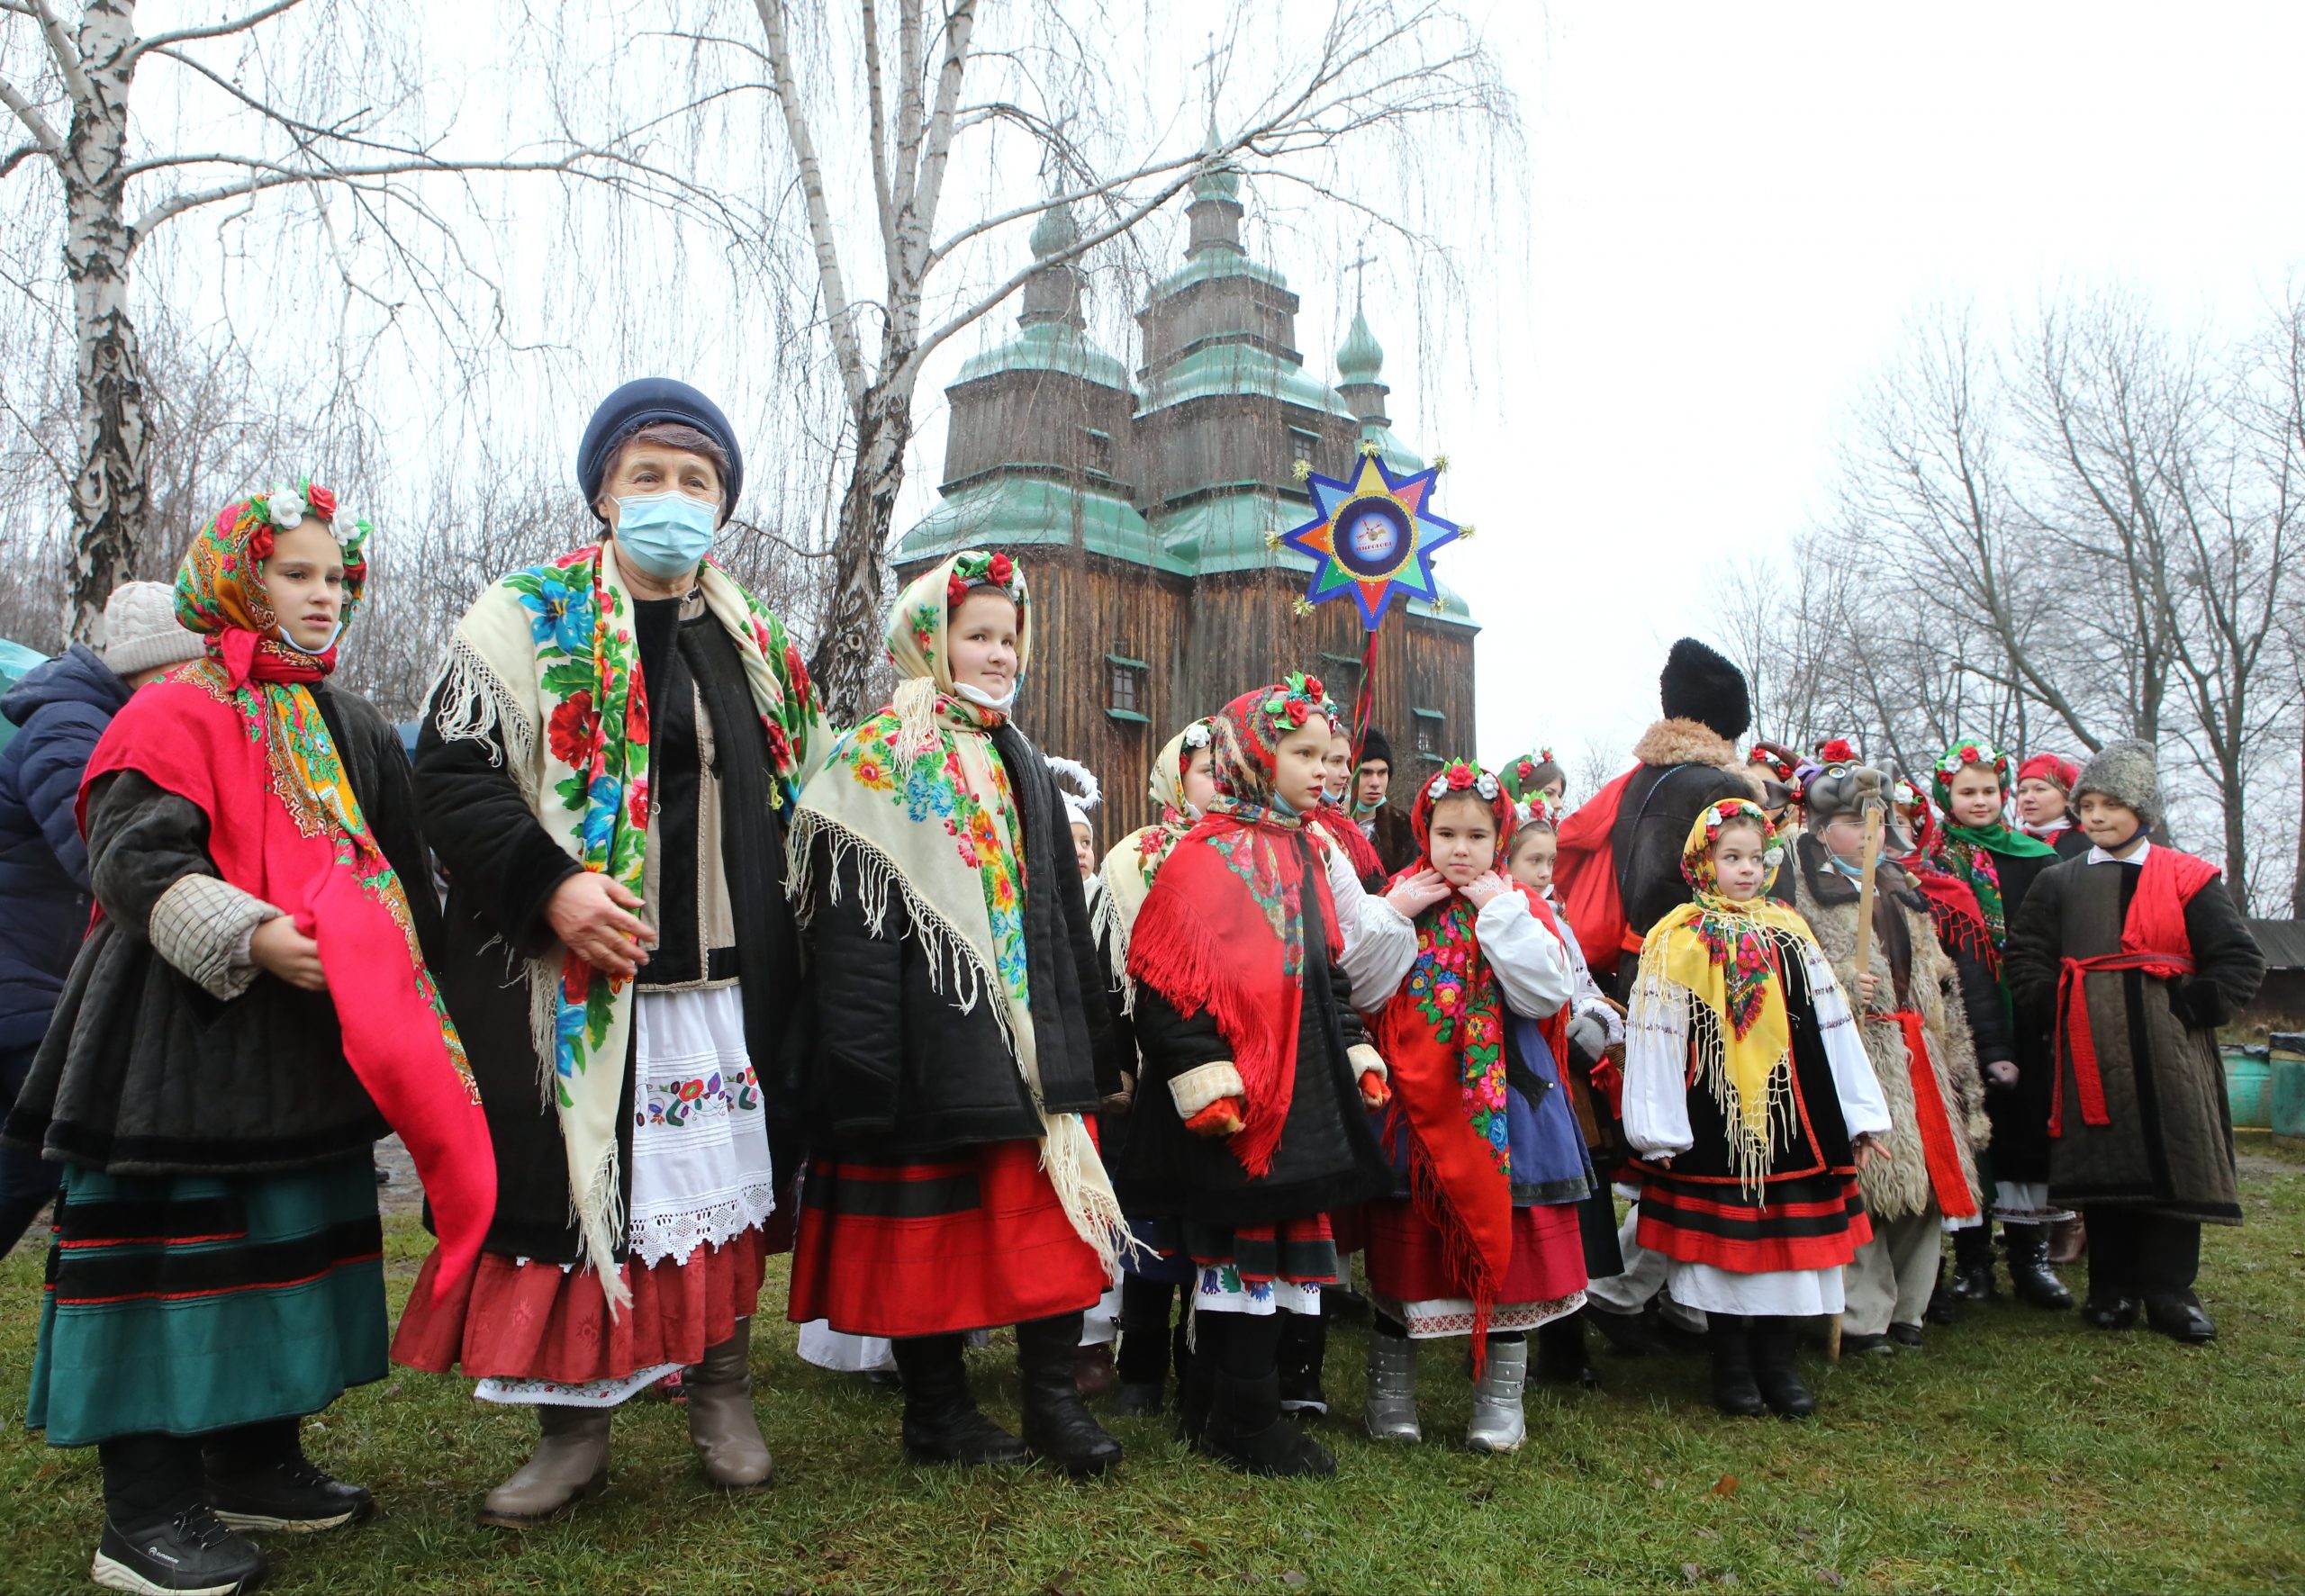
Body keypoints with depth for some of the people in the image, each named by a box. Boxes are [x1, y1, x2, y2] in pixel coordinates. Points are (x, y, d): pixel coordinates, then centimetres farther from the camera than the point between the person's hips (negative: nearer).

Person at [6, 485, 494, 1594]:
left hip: (315, 1036, 8)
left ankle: (256, 1465, 29)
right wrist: (247, 936, -28)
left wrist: (393, 991, 17)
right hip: (189, 1038, -7)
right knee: (173, 1245, -1)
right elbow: (134, 853, -18)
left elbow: (398, 872, 21)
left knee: (293, 1241, 14)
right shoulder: (178, 712, -7)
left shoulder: (352, 730, 15)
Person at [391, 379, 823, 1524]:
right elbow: (451, 774, -6)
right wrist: (549, 884, -19)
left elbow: (803, 798, 21)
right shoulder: (526, 621, 1)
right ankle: (572, 1424, 22)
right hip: (575, 979, -3)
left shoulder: (759, 647, 13)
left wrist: (786, 938, 11)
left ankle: (721, 1395, 29)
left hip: (730, 981, 4)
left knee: (728, 1184, 10)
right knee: (570, 1192, 4)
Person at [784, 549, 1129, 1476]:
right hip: (929, 1042, -6)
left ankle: (1054, 1399, 18)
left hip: (1032, 1040, 6)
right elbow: (854, 932, -13)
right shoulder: (876, 763, -6)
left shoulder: (1022, 766, 16)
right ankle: (938, 1413, 21)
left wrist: (1089, 1042, 18)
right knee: (929, 1226, 5)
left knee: (1054, 1215, 5)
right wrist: (865, 1067, -18)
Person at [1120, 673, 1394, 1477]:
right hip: (1234, 1100, -9)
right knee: (1244, 1248, -2)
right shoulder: (1205, 858, -11)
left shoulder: (1303, 856, 15)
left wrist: (1355, 1050, 17)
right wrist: (1200, 1071, -21)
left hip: (1304, 1092, 9)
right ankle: (1245, 1419, 12)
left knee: (1281, 1241, 12)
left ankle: (1220, 1409, 25)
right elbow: (1165, 976, -16)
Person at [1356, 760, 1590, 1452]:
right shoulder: (1402, 901, 4)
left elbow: (1546, 994, -14)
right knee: (1403, 1243, 9)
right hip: (1415, 1103, 1)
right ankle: (1390, 1392, 26)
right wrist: (1396, 916, -13)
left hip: (1501, 1103, 0)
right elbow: (1361, 992, -7)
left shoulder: (1521, 907, 3)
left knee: (1507, 1242, 6)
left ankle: (1501, 1398, 23)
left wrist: (1502, 911, -15)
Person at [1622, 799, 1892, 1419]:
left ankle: (1777, 1360, 20)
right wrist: (1657, 1130, -10)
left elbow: (1829, 1026, 10)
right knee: (1723, 1234, 3)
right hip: (1712, 1117, -3)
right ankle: (1731, 1364, 18)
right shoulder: (1676, 940, -4)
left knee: (1788, 1228, 6)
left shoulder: (1790, 933, 9)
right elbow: (1656, 1036, -6)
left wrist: (1860, 1115, 9)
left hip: (1788, 1112, 4)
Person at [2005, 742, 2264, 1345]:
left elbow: (2240, 960, 2)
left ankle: (2169, 1292, 13)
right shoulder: (2060, 882, 9)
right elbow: (2025, 957, 10)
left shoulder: (2189, 878, 4)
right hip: (2092, 1052, 1)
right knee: (2103, 1169, 4)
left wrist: (2194, 1008, -7)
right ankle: (2113, 1289, 14)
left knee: (2173, 1163, 1)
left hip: (2169, 1052, -1)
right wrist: (2061, 1006, -2)